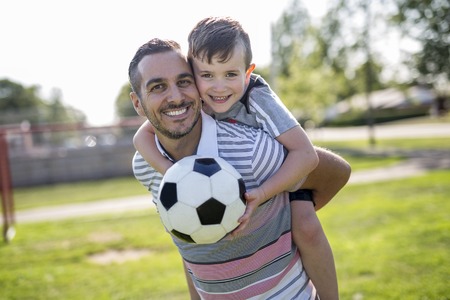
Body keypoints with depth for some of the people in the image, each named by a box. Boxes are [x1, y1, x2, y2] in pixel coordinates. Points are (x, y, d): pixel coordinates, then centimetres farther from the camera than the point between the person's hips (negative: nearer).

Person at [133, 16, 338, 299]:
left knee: (306, 228, -27)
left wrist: (261, 195, -49)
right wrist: (170, 170, -38)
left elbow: (307, 155, -41)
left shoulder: (258, 98, -37)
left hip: (284, 172, -4)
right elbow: (143, 135, -20)